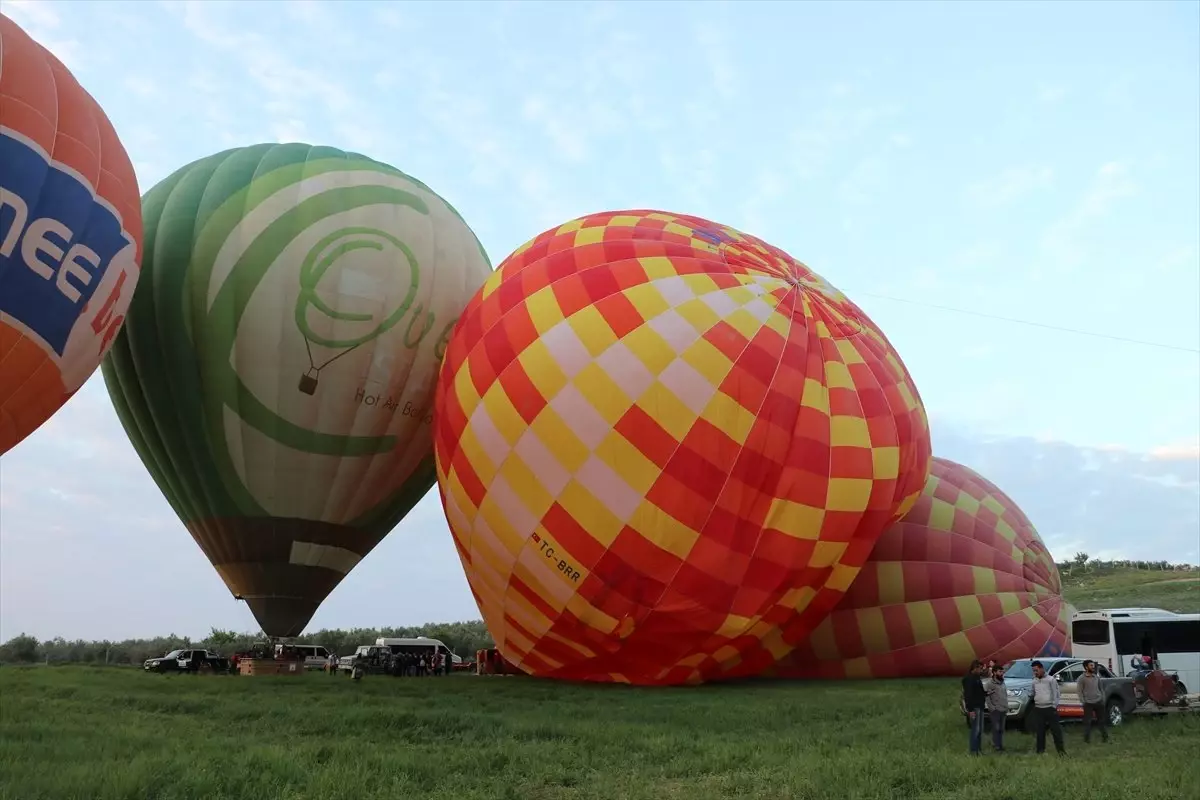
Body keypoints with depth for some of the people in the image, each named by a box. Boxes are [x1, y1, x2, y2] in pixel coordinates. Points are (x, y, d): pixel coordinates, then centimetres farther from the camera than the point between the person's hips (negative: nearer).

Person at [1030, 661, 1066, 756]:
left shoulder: (1050, 680, -5)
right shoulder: (1034, 681, 10)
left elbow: (1056, 694, -5)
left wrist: (1054, 706, -9)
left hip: (1050, 708, -4)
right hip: (1038, 709, 4)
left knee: (1056, 729, -3)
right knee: (1040, 731, 6)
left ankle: (1060, 749, 6)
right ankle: (1040, 750, 13)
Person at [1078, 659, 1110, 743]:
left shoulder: (1097, 677, 10)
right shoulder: (1081, 678, -6)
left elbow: (1100, 689, 17)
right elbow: (1080, 692, -6)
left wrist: (1103, 699, 8)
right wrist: (1083, 702, -12)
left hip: (1099, 702, 5)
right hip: (1088, 703, -5)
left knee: (1102, 720, 10)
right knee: (1087, 722, -1)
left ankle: (1105, 738, 21)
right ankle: (1087, 740, 6)